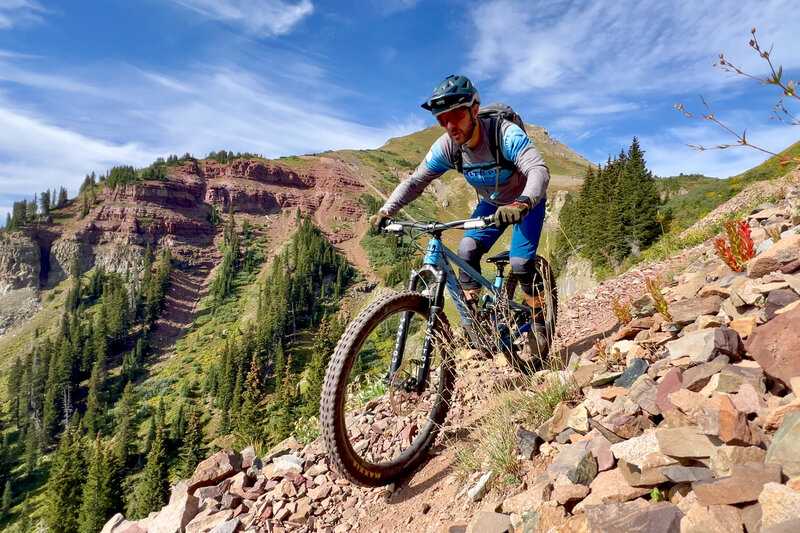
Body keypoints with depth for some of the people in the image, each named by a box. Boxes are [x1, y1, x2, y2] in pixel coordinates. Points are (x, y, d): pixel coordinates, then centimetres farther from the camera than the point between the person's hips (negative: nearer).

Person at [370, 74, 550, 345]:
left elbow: (539, 170, -46)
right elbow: (415, 181, -16)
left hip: (527, 202, -4)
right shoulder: (446, 146, -20)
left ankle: (538, 320, 6)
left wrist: (521, 204, -66)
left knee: (520, 263, -19)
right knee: (467, 251, -16)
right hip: (492, 203, 4)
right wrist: (385, 211, -32)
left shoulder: (505, 134, -34)